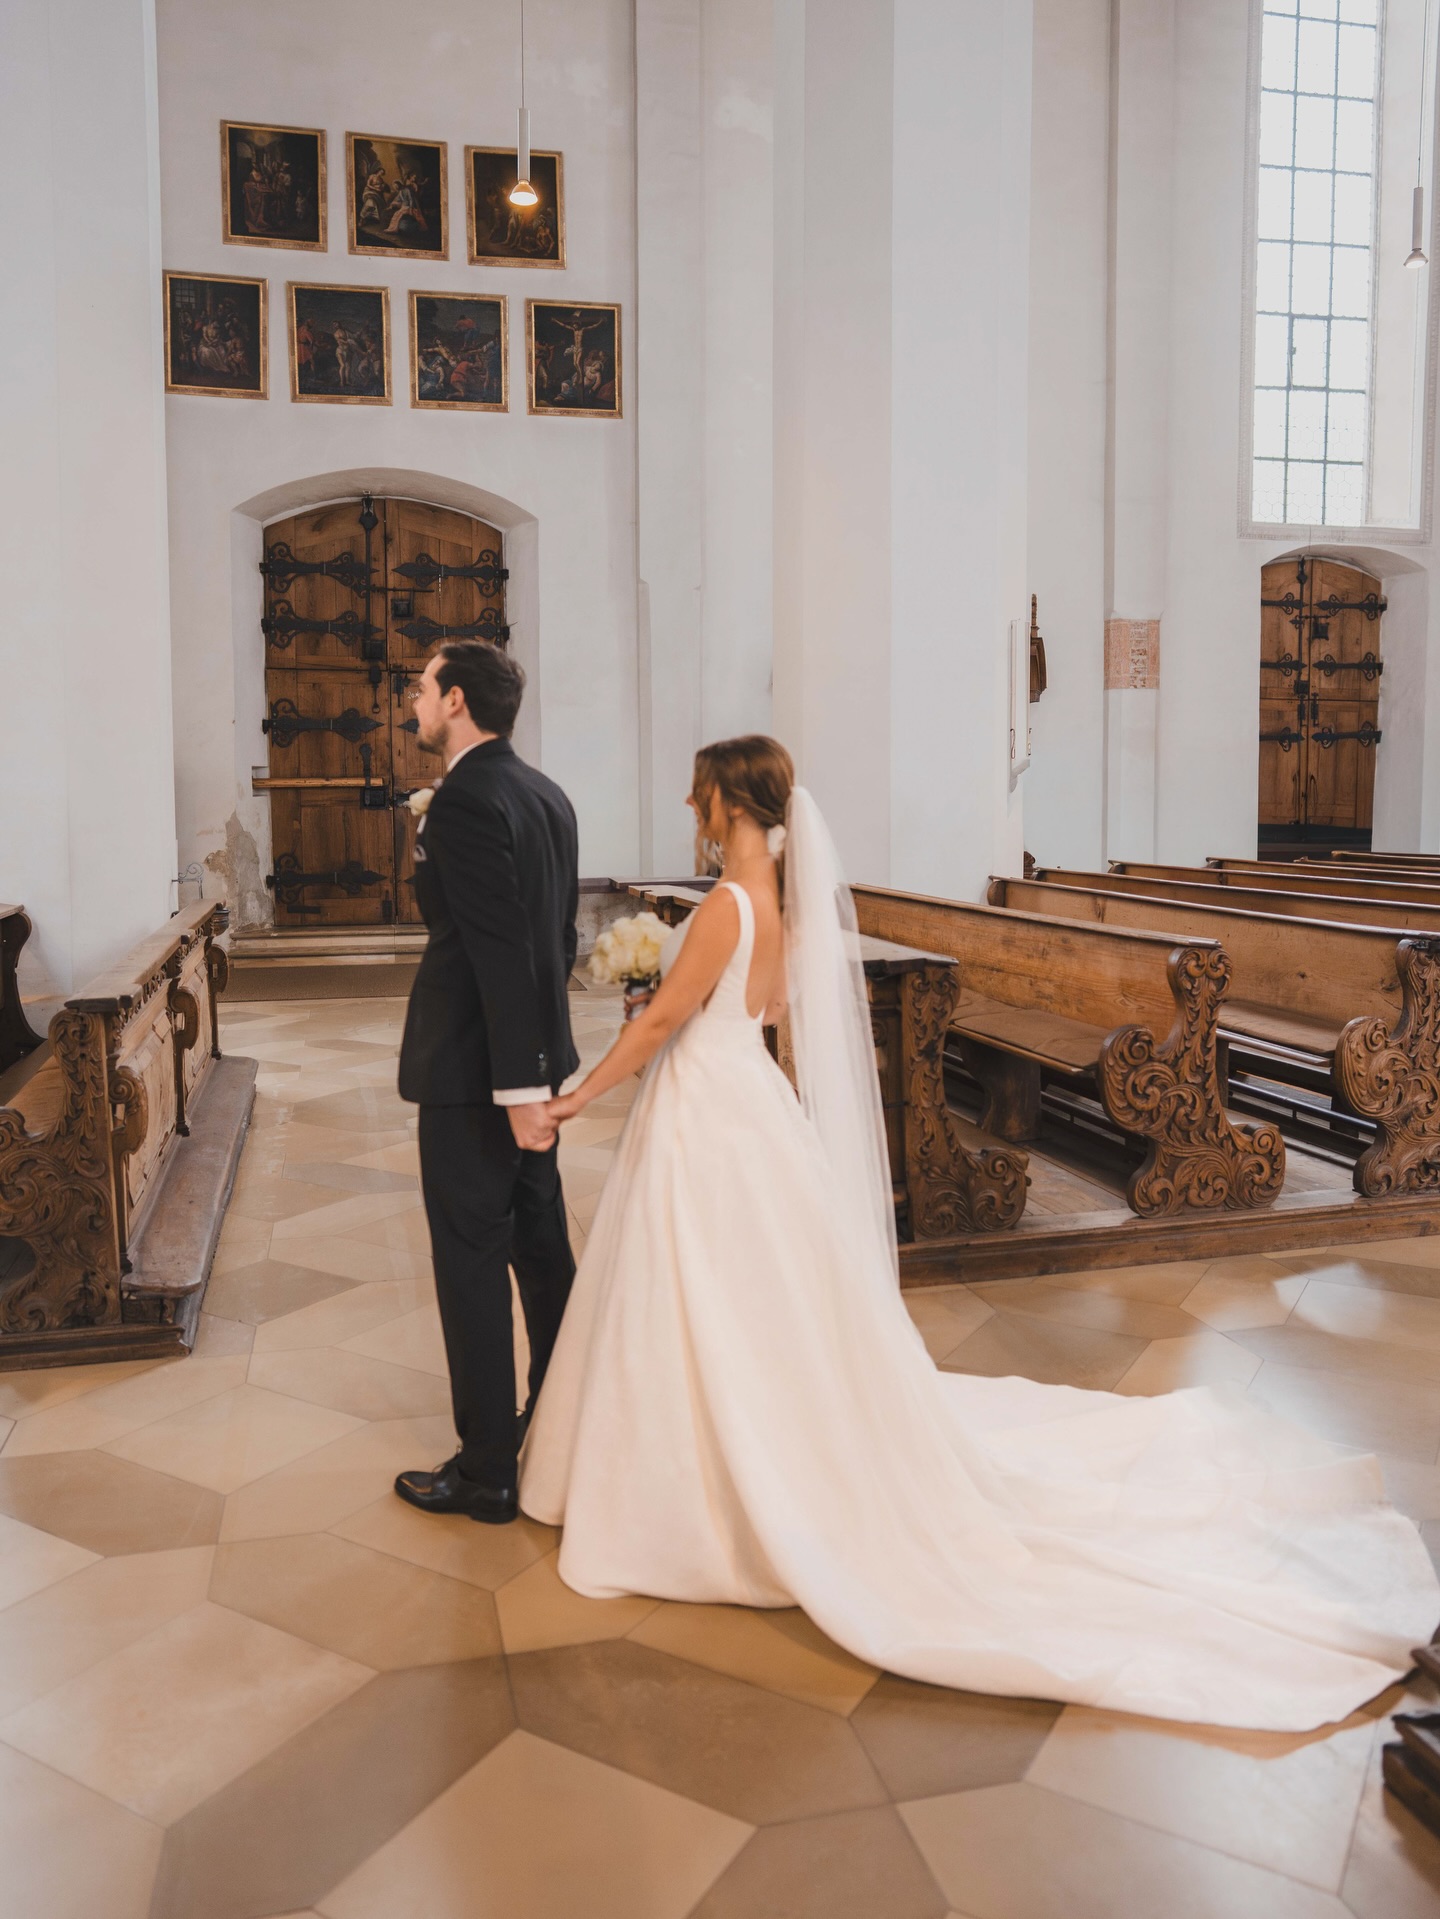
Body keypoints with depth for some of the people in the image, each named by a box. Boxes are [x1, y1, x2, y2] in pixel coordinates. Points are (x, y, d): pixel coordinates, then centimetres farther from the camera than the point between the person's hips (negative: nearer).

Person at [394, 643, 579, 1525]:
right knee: (542, 1245, 18)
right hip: (533, 1053, 9)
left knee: (471, 1265, 2)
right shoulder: (547, 793, 9)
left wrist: (520, 1086, -22)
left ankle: (488, 1470, 14)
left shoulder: (466, 800, -18)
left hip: (474, 1069, -9)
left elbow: (502, 949, -24)